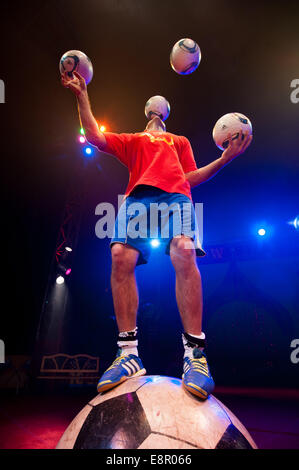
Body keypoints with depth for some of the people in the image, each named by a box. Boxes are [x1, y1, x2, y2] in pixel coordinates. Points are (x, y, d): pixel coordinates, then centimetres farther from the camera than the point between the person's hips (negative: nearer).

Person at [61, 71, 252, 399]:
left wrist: (224, 159, 13)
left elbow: (192, 177, 25)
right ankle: (129, 353, -26)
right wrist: (82, 96, 23)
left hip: (176, 194, 0)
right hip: (138, 197, 1)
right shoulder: (132, 140, 37)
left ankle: (195, 353, -33)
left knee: (184, 253, -31)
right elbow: (95, 137, 23)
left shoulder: (179, 141, 38)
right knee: (120, 256, -28)